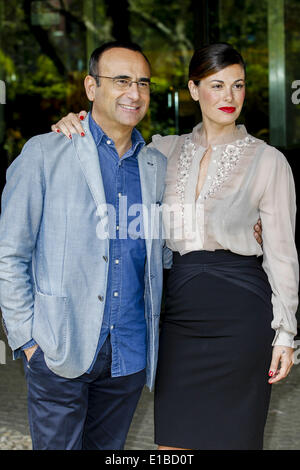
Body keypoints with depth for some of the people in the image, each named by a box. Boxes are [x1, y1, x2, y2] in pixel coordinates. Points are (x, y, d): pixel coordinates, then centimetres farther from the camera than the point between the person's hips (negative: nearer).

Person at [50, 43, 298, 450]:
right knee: (173, 439, 9)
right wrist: (75, 127, -5)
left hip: (238, 309, -3)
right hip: (178, 308, 4)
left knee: (232, 435, 7)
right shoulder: (167, 151, 8)